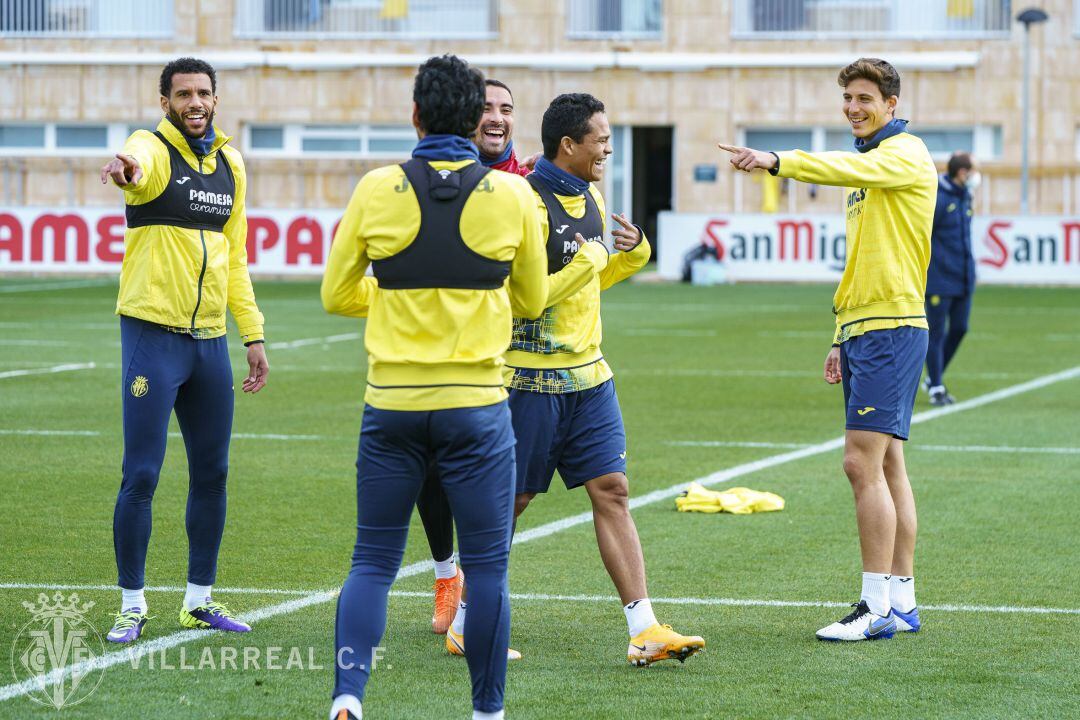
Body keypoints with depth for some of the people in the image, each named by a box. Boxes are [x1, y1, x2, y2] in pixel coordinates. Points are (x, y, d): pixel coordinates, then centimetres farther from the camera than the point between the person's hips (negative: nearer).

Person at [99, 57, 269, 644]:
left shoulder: (231, 164, 12)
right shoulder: (154, 150, -8)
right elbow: (139, 166, -35)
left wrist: (252, 335, 14)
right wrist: (126, 168, -60)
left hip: (209, 340, 6)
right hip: (153, 335, -6)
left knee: (211, 473, 11)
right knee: (141, 475, -5)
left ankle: (200, 599, 23)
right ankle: (132, 604, 6)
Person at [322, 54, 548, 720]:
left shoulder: (377, 191, -3)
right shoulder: (512, 196, -3)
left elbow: (338, 295, 8)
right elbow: (532, 300, 11)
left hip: (392, 404, 1)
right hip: (476, 403, -1)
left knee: (373, 563, 9)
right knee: (487, 568, 8)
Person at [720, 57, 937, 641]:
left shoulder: (907, 155, -8)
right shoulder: (871, 164, 21)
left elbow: (849, 168, -30)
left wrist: (777, 161, -41)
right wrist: (843, 337, 22)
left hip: (892, 326, -10)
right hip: (863, 330, 10)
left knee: (863, 462, -14)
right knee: (886, 466, 10)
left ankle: (877, 606, -13)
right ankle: (902, 603, 13)